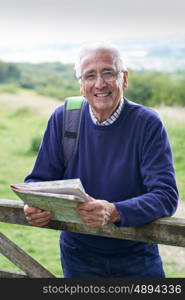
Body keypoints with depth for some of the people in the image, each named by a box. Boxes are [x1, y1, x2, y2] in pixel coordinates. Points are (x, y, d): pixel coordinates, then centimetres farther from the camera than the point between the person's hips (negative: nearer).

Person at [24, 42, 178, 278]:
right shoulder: (63, 119, -6)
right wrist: (34, 206, -24)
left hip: (136, 256, -1)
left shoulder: (147, 123, -14)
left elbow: (166, 195, -22)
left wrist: (114, 212, -38)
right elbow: (39, 179, 0)